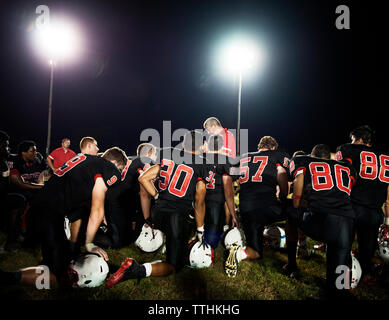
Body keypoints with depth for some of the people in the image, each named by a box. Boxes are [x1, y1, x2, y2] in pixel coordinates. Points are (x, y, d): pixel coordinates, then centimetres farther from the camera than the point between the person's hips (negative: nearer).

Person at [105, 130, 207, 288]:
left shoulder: (167, 154, 4)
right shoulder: (201, 165, -7)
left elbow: (143, 178, 8)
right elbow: (199, 202, -4)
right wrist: (200, 230, 7)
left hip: (158, 212, 6)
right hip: (178, 216, -6)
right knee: (175, 265, 5)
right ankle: (137, 269, -16)